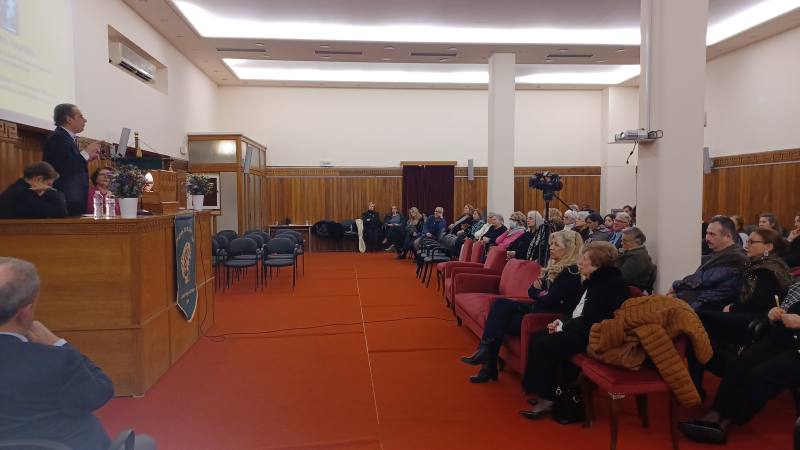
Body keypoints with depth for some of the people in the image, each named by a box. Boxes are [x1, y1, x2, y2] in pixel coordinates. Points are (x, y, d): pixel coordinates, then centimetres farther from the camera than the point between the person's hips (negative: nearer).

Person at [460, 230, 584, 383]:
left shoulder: (571, 272, -15)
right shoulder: (556, 266, 13)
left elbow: (548, 301, -20)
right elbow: (531, 291, 15)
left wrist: (537, 293, 0)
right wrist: (540, 293, -7)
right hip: (538, 309, 9)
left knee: (499, 322, -17)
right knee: (500, 303, -12)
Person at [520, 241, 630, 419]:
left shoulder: (610, 284, -18)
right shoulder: (594, 281, 13)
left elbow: (589, 321, -23)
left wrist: (563, 327, -13)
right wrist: (562, 323, 2)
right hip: (580, 329, 10)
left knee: (545, 345, -21)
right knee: (537, 338, -2)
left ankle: (547, 399, -8)